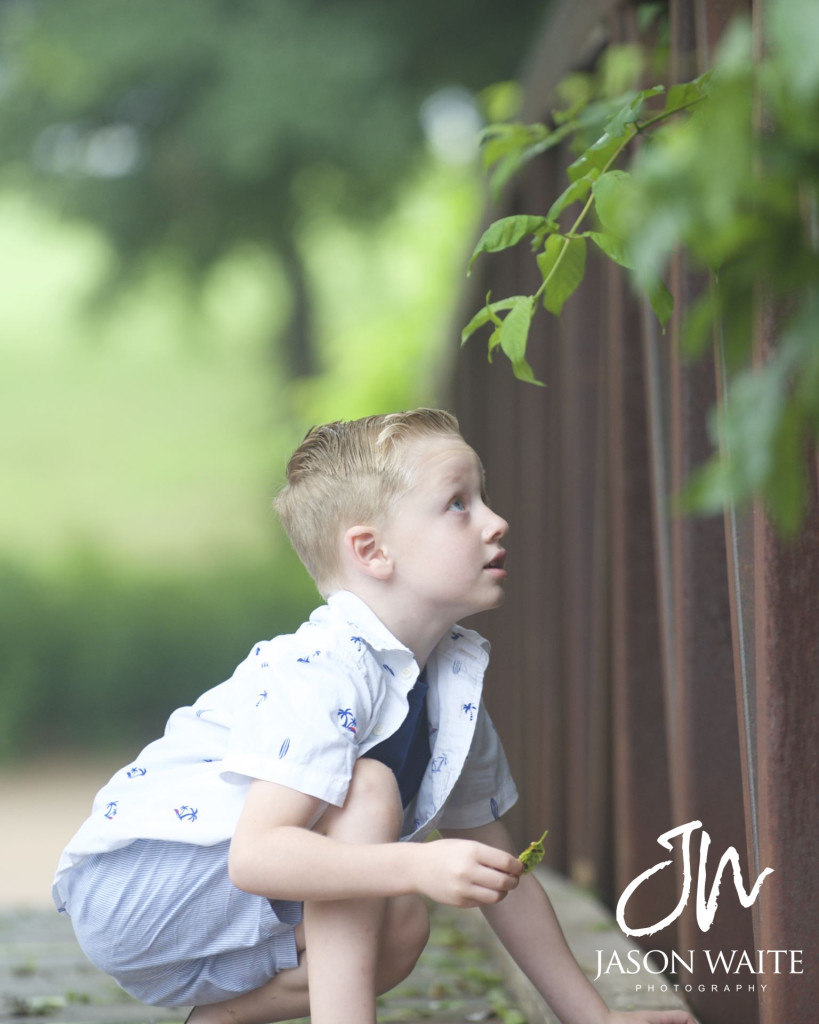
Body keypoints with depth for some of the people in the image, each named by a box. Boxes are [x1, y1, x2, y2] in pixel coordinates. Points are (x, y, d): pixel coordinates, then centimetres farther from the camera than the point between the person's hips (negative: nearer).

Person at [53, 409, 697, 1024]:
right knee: (367, 790, -22)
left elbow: (497, 872, 11)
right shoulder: (323, 673, -25)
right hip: (129, 882, -9)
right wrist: (419, 867, -44)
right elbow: (254, 855, -36)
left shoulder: (451, 685, 3)